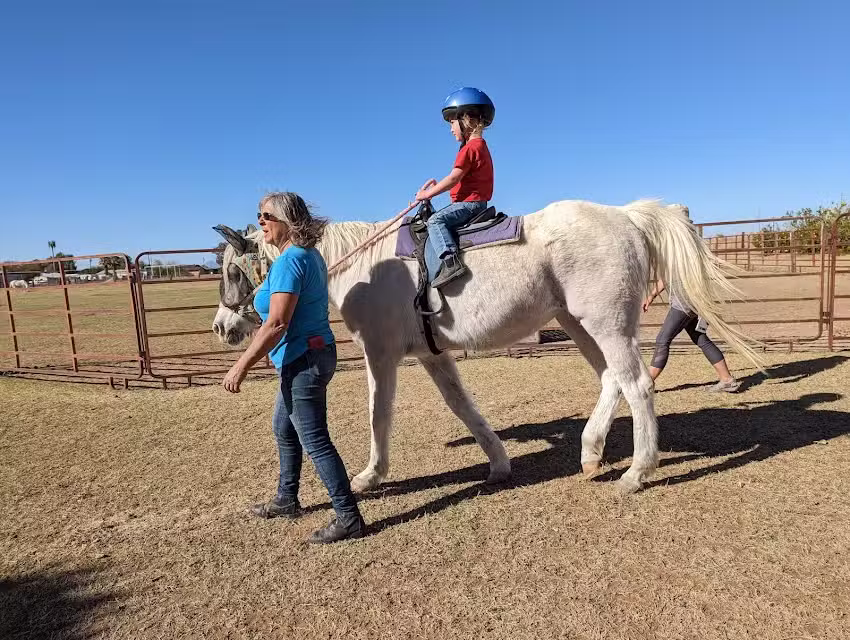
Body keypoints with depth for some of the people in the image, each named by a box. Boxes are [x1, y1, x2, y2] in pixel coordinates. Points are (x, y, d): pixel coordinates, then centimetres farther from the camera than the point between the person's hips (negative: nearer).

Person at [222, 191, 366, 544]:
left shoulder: (289, 260, -20)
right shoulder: (310, 255, 10)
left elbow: (277, 323, -25)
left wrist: (241, 365, -21)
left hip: (303, 360, -11)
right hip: (311, 356, 11)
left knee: (315, 441, -2)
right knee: (284, 429, 23)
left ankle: (349, 518, 10)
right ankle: (286, 500, 40)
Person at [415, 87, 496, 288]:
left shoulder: (470, 147, -12)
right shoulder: (478, 145, 21)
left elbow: (454, 178, -17)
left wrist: (427, 194, -9)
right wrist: (436, 185, 15)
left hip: (470, 203, -11)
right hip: (475, 203, 11)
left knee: (435, 220, -23)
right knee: (439, 219, 15)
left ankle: (451, 260, -37)